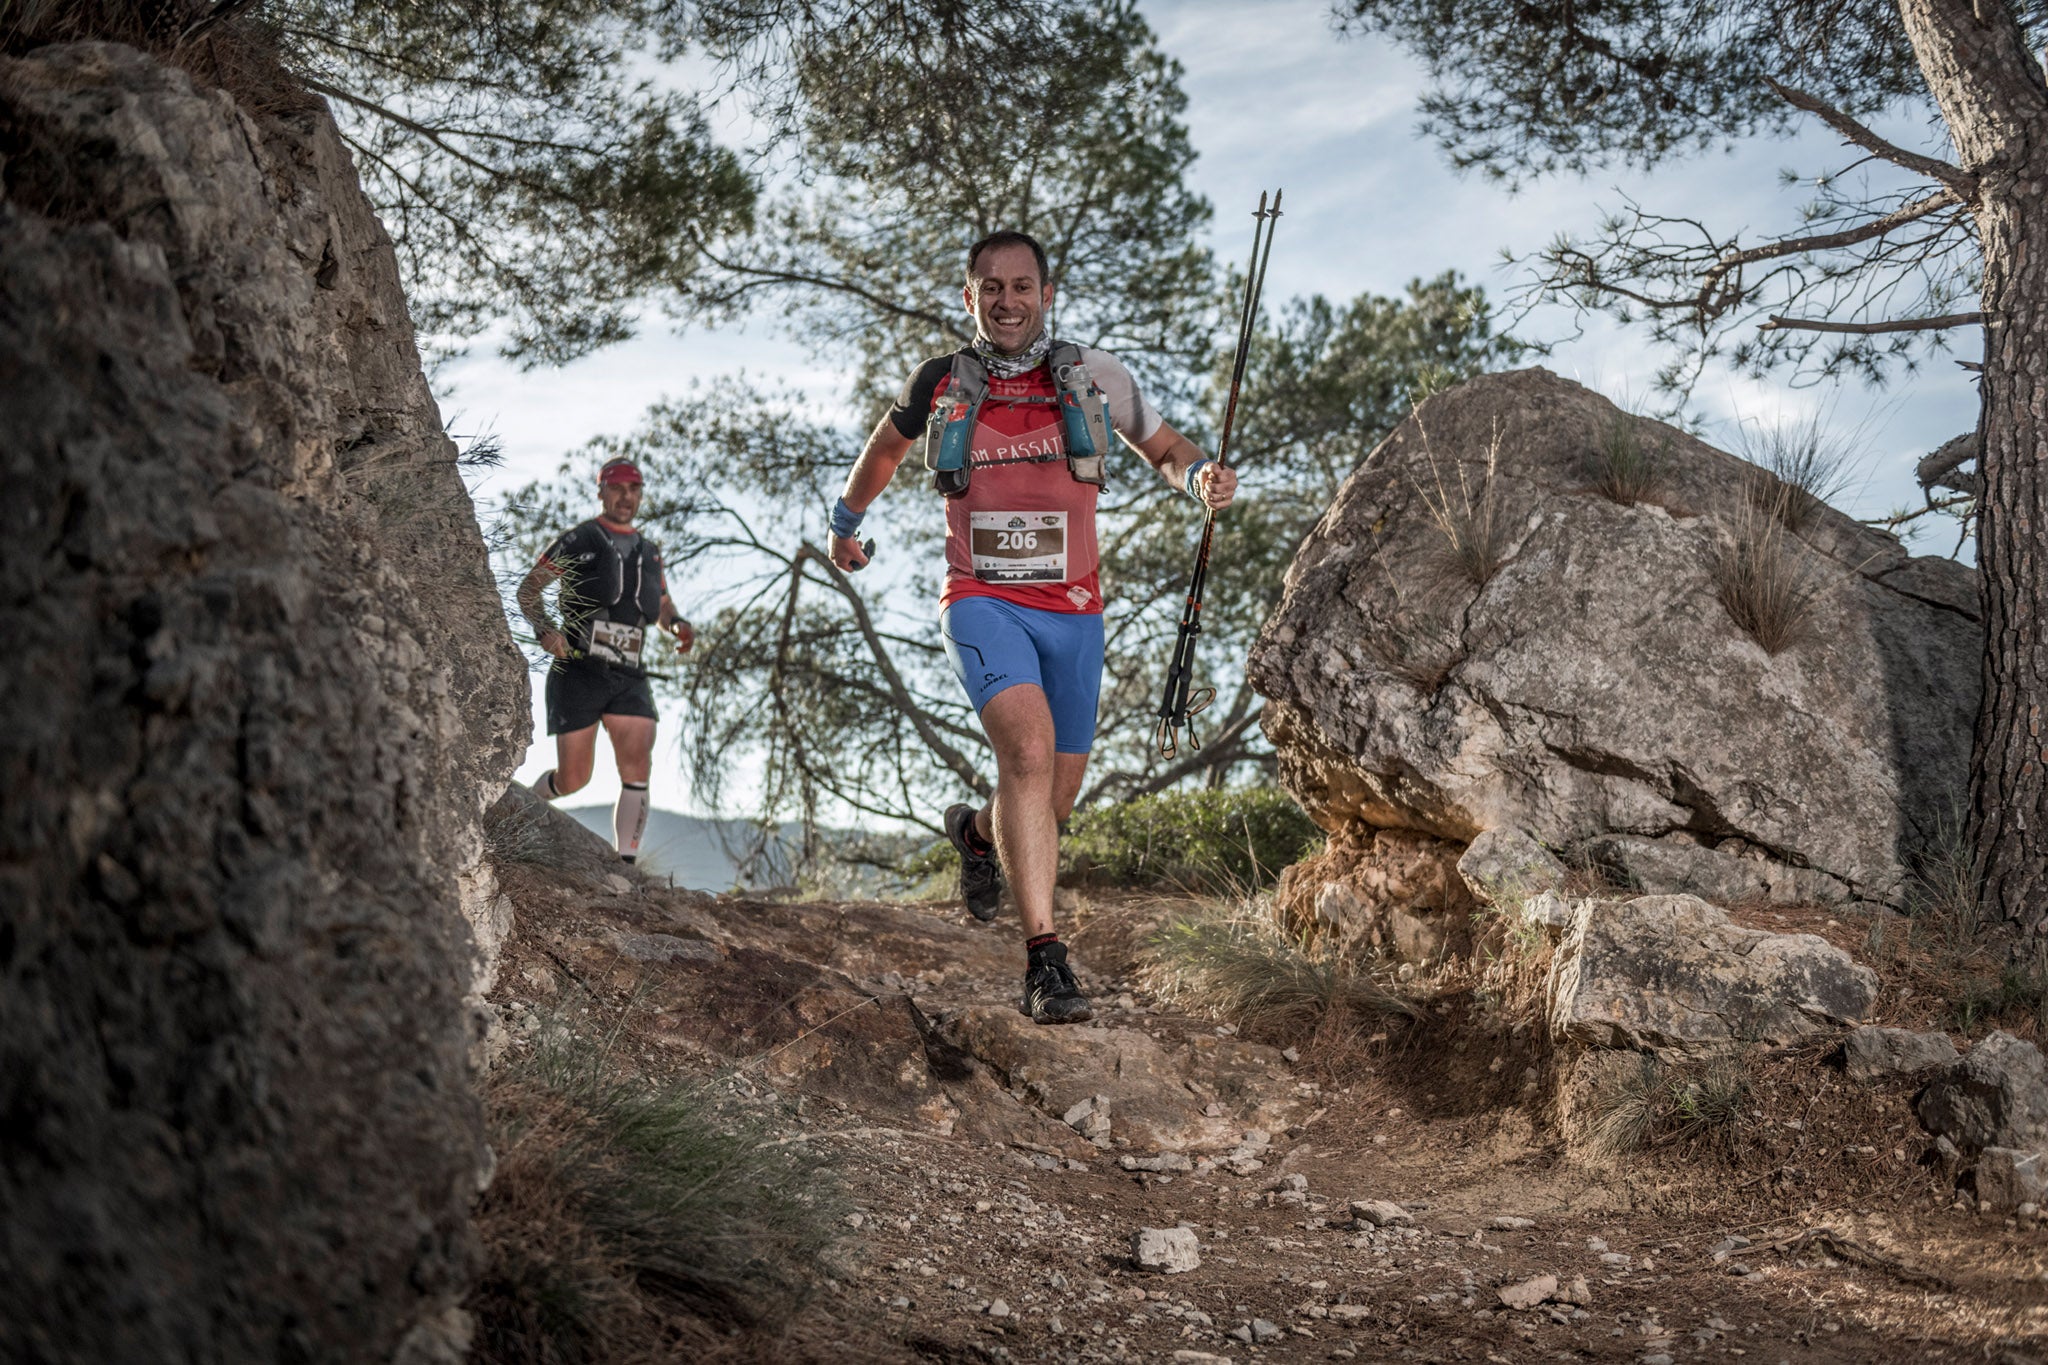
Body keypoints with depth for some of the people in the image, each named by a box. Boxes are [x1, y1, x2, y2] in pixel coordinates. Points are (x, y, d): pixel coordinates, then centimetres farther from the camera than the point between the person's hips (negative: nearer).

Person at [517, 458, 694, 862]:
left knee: (638, 768, -14)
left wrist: (677, 624, 5)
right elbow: (527, 589, 3)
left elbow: (662, 606, 29)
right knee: (573, 779, -1)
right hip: (579, 672, -4)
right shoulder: (577, 540, 3)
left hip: (630, 677, 4)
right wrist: (544, 630, -15)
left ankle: (626, 863, -14)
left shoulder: (649, 553, 19)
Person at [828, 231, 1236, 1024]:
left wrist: (1202, 476, -9)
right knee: (1029, 747, -28)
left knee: (1053, 803, 9)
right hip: (983, 605, -2)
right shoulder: (941, 385, 4)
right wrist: (845, 522, 38)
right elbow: (887, 445, 24)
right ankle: (1045, 963, -29)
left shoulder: (1093, 377, 2)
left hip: (1071, 612, 2)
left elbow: (1164, 450, 15)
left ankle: (978, 833, 46)